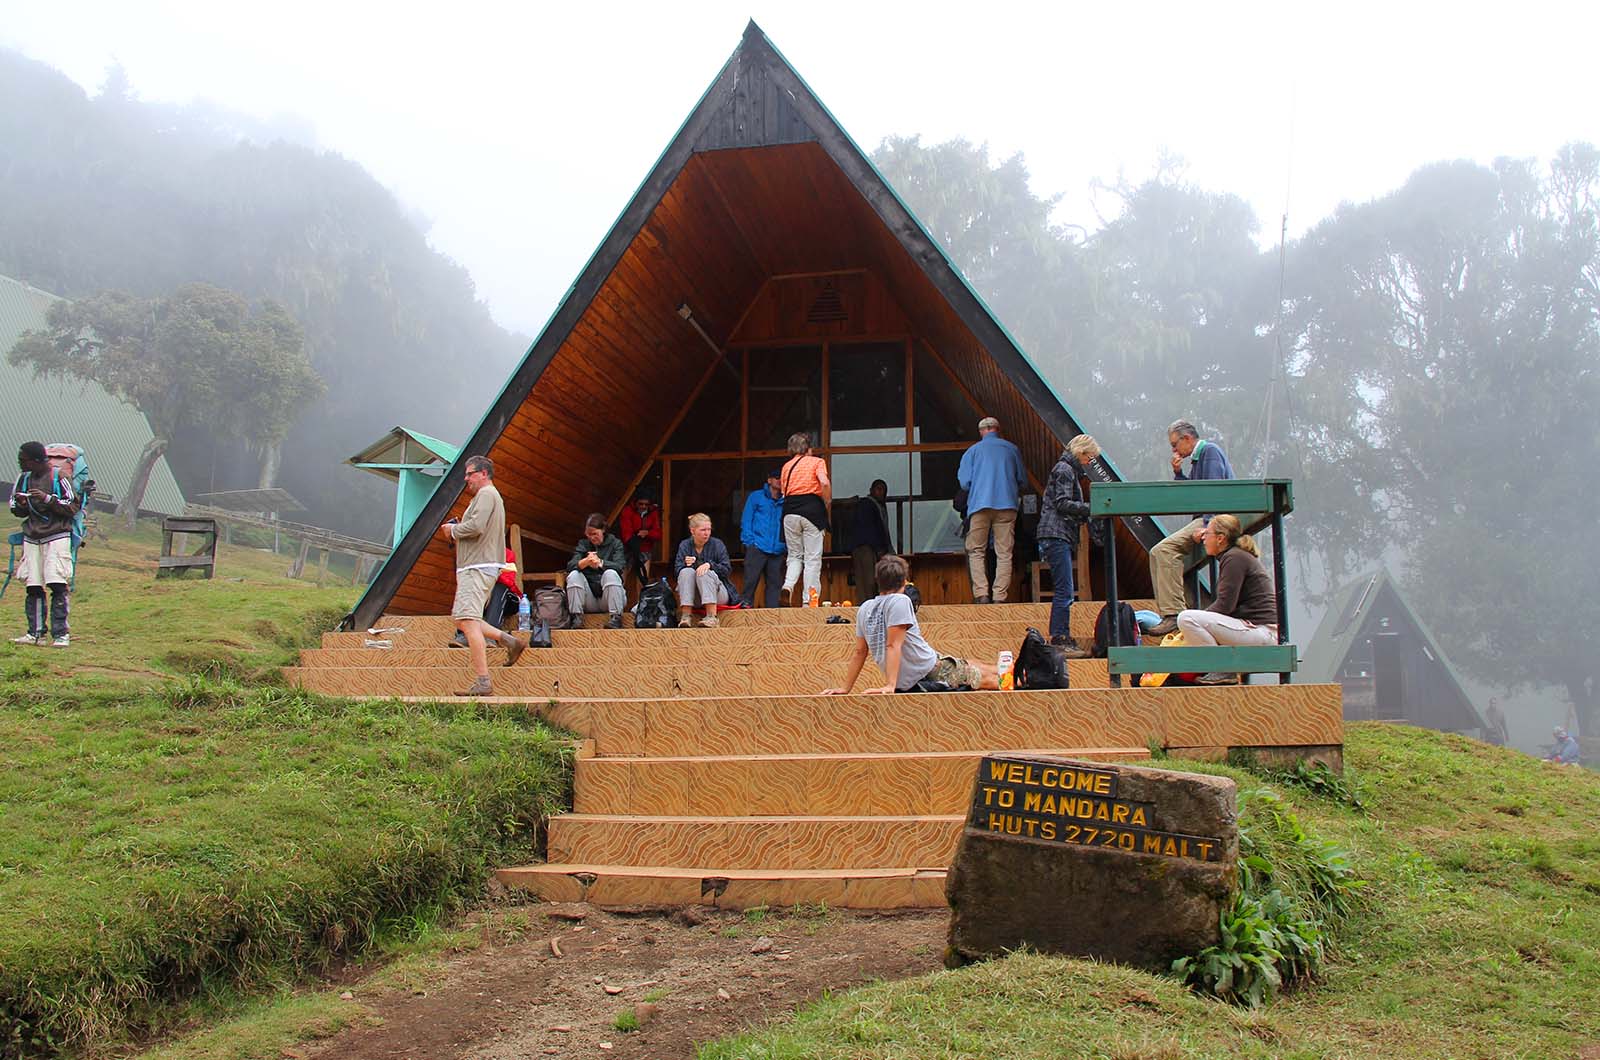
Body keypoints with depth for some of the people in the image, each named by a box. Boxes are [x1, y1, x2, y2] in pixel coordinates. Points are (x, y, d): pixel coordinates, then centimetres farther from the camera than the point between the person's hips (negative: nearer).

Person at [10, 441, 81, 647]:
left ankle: (61, 633, -8)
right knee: (33, 587, 1)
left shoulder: (59, 476, -4)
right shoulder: (23, 479, 12)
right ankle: (36, 633, 7)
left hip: (57, 537, -5)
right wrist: (21, 504, -3)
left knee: (58, 585, -11)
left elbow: (73, 507, -5)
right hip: (32, 538, 5)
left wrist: (48, 499, -17)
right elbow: (17, 512, 20)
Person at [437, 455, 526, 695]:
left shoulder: (486, 494, -8)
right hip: (476, 566, 11)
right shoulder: (489, 496, 25)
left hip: (477, 568, -11)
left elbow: (476, 527, -23)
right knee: (461, 619, 15)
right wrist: (455, 531, 12)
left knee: (468, 621, -15)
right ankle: (510, 641, 13)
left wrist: (453, 530, -5)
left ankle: (483, 683, -18)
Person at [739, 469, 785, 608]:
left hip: (777, 551, 3)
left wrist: (785, 546, -1)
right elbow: (746, 520, 5)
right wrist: (749, 542, -6)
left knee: (774, 584, 1)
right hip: (757, 548, -3)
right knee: (750, 582, -9)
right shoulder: (756, 496, 10)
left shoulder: (784, 502, 16)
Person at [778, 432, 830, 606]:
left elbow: (783, 491, 7)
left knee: (794, 554, 14)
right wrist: (828, 504, -2)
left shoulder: (786, 466, 17)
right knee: (812, 558, 0)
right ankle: (808, 599, -3)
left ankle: (788, 585, -11)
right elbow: (825, 483, -12)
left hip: (790, 511, 4)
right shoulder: (816, 461, 5)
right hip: (812, 509, -4)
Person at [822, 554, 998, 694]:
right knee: (992, 677, 5)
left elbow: (860, 652, 8)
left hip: (906, 683, 8)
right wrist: (890, 686, -25)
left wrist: (845, 689, 13)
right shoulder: (900, 600, -16)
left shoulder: (864, 609, 5)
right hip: (930, 672, -8)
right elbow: (893, 645, -22)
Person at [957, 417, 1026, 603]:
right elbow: (1022, 481, 15)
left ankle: (981, 593, -10)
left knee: (976, 551, 4)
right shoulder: (1012, 449, 11)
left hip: (980, 505, -1)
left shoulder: (973, 450, 8)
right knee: (1004, 553, 2)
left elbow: (964, 483, 4)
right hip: (1007, 505, 1)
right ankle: (999, 597, -4)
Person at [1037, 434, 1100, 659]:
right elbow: (1062, 504, -15)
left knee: (1063, 591, 9)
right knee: (1064, 591, -12)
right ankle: (1060, 641, -13)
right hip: (1056, 534, -11)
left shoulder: (1069, 470, 25)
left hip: (1062, 537, 11)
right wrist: (1090, 508, -14)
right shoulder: (1064, 469, -6)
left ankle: (1062, 640, 10)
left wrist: (1085, 514, 13)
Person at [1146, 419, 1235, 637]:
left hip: (1215, 518, -11)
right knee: (1158, 553, 11)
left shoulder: (1210, 451, -6)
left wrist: (1207, 526, -25)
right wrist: (1179, 473, 10)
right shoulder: (1197, 457, 23)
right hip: (1206, 518, 11)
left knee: (1165, 549, -26)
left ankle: (1173, 613, -32)